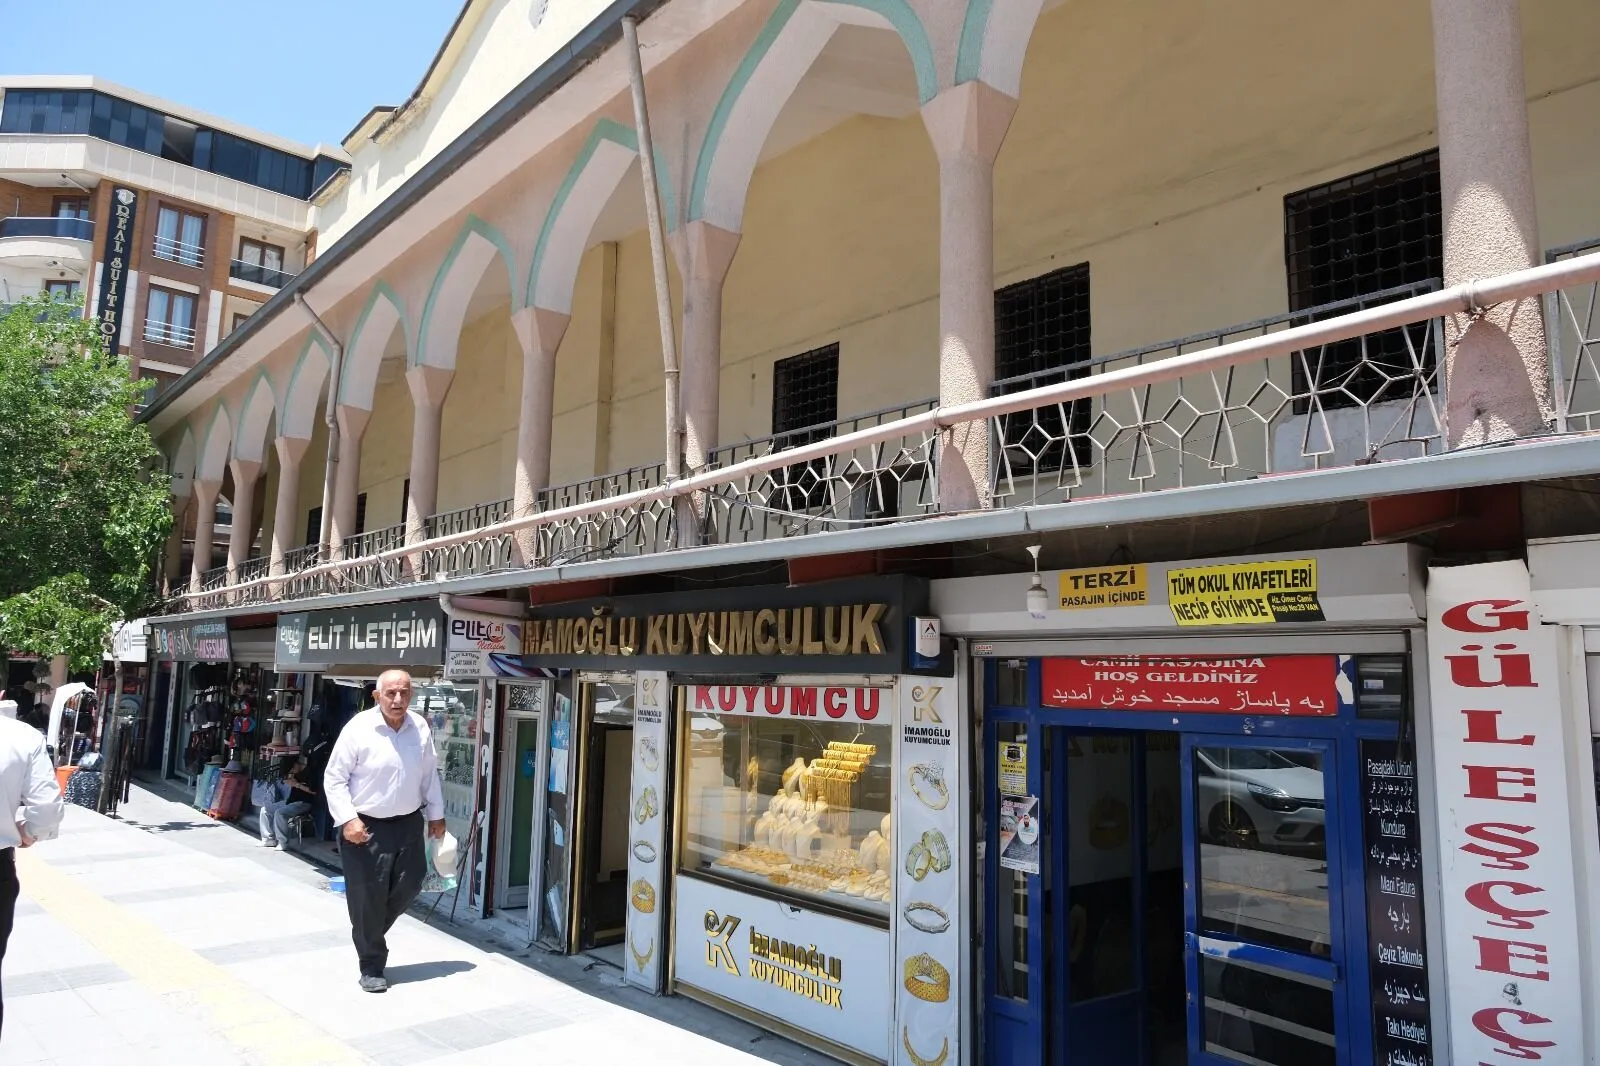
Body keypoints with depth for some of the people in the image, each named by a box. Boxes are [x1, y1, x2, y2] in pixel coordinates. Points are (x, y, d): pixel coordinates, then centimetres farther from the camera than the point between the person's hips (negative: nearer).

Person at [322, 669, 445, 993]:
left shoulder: (420, 728, -1)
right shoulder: (359, 728, -15)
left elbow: (429, 774, 10)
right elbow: (334, 778, -9)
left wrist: (435, 814, 12)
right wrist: (348, 820, -17)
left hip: (408, 823, 5)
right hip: (366, 827, -5)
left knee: (408, 887, 12)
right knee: (368, 898, 2)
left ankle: (372, 934, 40)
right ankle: (371, 967, 19)